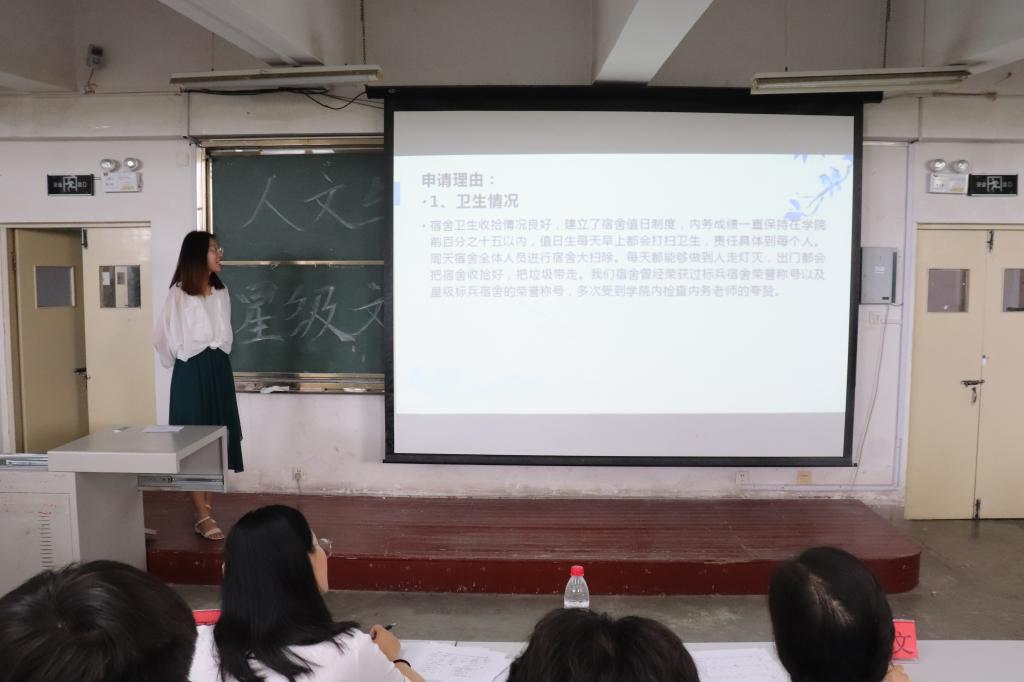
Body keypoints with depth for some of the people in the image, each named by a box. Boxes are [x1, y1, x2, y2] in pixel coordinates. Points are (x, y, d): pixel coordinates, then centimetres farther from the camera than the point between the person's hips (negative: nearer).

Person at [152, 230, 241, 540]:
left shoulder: (221, 291, 9)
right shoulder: (179, 293, -9)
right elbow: (165, 336, -3)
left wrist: (218, 359, 10)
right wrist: (183, 360, 8)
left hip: (219, 370, 6)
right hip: (192, 372, -6)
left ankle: (207, 515, 17)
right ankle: (203, 517, 4)